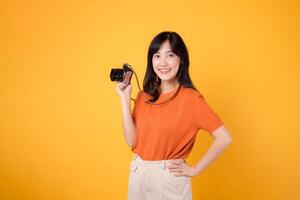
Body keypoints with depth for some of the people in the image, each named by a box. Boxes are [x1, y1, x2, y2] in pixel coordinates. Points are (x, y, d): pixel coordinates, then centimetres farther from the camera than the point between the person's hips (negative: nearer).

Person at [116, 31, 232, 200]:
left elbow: (224, 138, -18)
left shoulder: (190, 98, -14)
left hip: (170, 179, -5)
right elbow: (132, 140, -5)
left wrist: (195, 170, -12)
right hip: (137, 176, 5)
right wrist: (125, 98, -8)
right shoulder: (144, 96, 3)